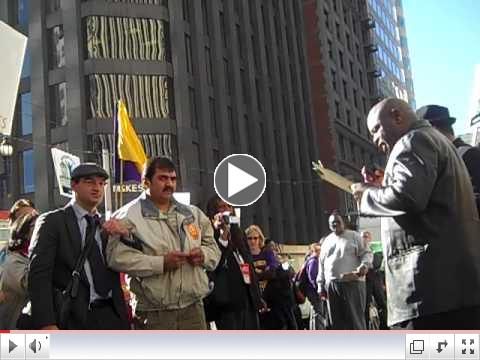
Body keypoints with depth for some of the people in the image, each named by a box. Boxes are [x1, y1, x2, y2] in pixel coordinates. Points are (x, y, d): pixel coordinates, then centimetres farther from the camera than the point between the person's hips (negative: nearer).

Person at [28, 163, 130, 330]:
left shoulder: (108, 225, 14)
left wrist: (124, 233, -6)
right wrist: (46, 324, -20)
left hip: (112, 315, 5)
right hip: (74, 318, -4)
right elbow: (39, 274, -9)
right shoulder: (52, 222, -1)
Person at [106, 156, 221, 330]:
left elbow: (213, 248, 19)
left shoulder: (193, 214, 14)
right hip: (153, 315, -5)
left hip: (193, 309, 5)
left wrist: (204, 254, -6)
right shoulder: (128, 216, -5)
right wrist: (161, 262, -22)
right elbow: (118, 257, -17)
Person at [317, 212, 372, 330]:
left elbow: (366, 253, 0)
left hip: (353, 283, -4)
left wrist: (364, 265, -22)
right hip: (332, 285, 4)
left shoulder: (354, 236, 7)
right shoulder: (326, 241, 19)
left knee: (356, 318, -5)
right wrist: (321, 286, 13)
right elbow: (321, 265, 19)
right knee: (337, 320, 5)